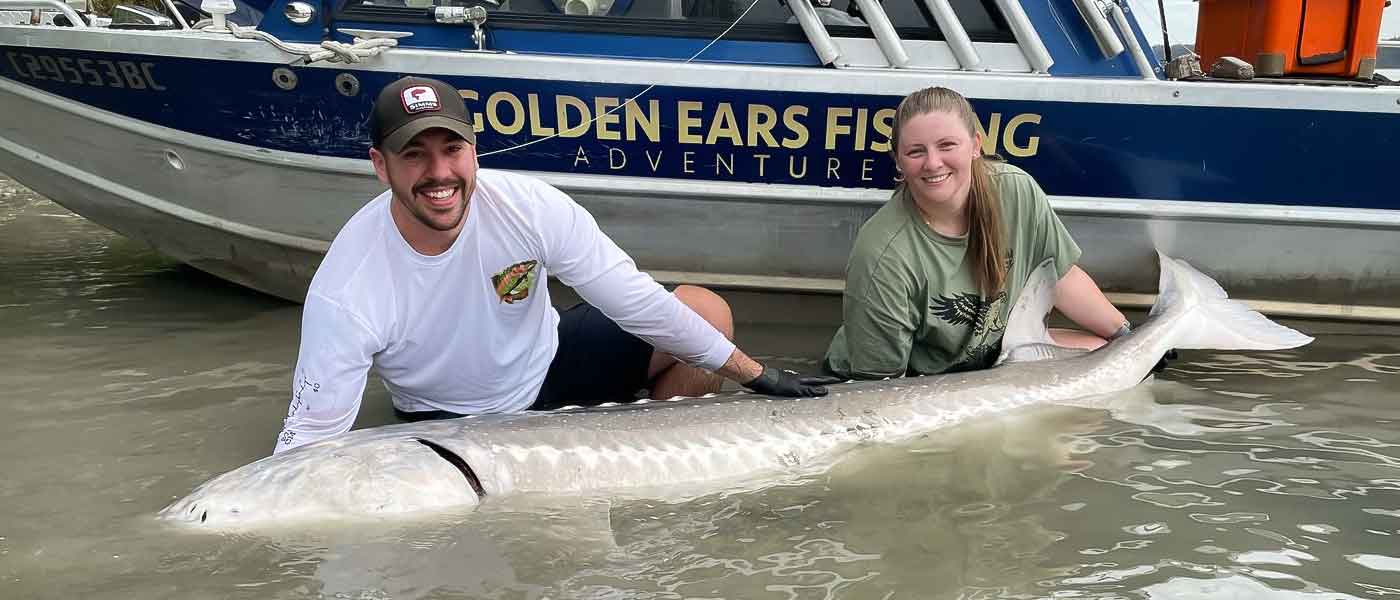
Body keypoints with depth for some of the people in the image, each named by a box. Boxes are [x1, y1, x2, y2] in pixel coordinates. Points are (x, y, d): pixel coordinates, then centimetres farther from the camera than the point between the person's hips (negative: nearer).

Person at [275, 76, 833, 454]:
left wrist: (753, 373, -15)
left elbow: (635, 300, -19)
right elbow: (311, 432, -24)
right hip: (447, 422, -2)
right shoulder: (344, 294, -31)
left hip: (547, 360, 3)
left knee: (707, 311, -8)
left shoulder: (529, 205, -26)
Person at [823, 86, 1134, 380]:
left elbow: (1062, 276, 2)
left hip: (995, 350, 6)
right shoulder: (883, 258, -30)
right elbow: (881, 378, -23)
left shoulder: (1017, 190, -14)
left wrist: (1125, 335, 4)